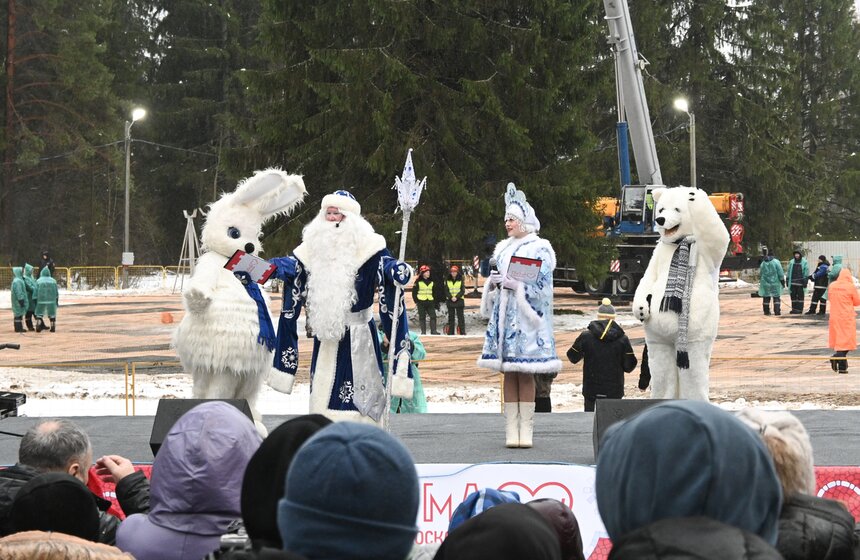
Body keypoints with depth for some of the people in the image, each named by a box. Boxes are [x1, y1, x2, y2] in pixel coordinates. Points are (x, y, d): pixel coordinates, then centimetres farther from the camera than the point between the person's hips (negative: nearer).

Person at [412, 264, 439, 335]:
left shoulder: (431, 282, 12)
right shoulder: (418, 282, -1)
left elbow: (434, 292, 19)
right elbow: (414, 292, 1)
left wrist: (435, 302, 13)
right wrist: (416, 301, -6)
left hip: (430, 302, 3)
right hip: (421, 302, -3)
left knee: (433, 316, -6)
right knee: (422, 317, 0)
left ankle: (433, 331, -5)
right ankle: (423, 331, 5)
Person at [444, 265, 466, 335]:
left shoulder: (461, 280, 1)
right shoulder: (447, 280, 7)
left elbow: (463, 291, -3)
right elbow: (446, 291, 3)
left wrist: (456, 297, -17)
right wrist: (451, 297, -13)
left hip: (459, 300, -2)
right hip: (450, 301, 2)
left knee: (460, 317, -4)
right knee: (451, 317, 4)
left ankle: (462, 332, -4)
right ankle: (450, 332, 6)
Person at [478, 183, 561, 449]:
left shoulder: (539, 249, -1)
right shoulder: (503, 249, 18)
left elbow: (541, 286, -7)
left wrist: (516, 285, -15)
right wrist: (493, 282, 1)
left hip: (526, 318, -6)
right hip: (504, 315, 6)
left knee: (525, 373, -7)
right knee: (508, 373, 3)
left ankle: (525, 430, -5)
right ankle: (511, 429, 4)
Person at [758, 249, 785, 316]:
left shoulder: (763, 263, 4)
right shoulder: (776, 262, -7)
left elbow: (760, 274, 14)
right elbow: (780, 273, -7)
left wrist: (760, 281, 26)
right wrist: (782, 281, 1)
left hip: (765, 283, 3)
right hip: (775, 283, -3)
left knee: (766, 298, 9)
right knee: (776, 298, 2)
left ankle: (766, 311, 9)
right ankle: (777, 311, -3)